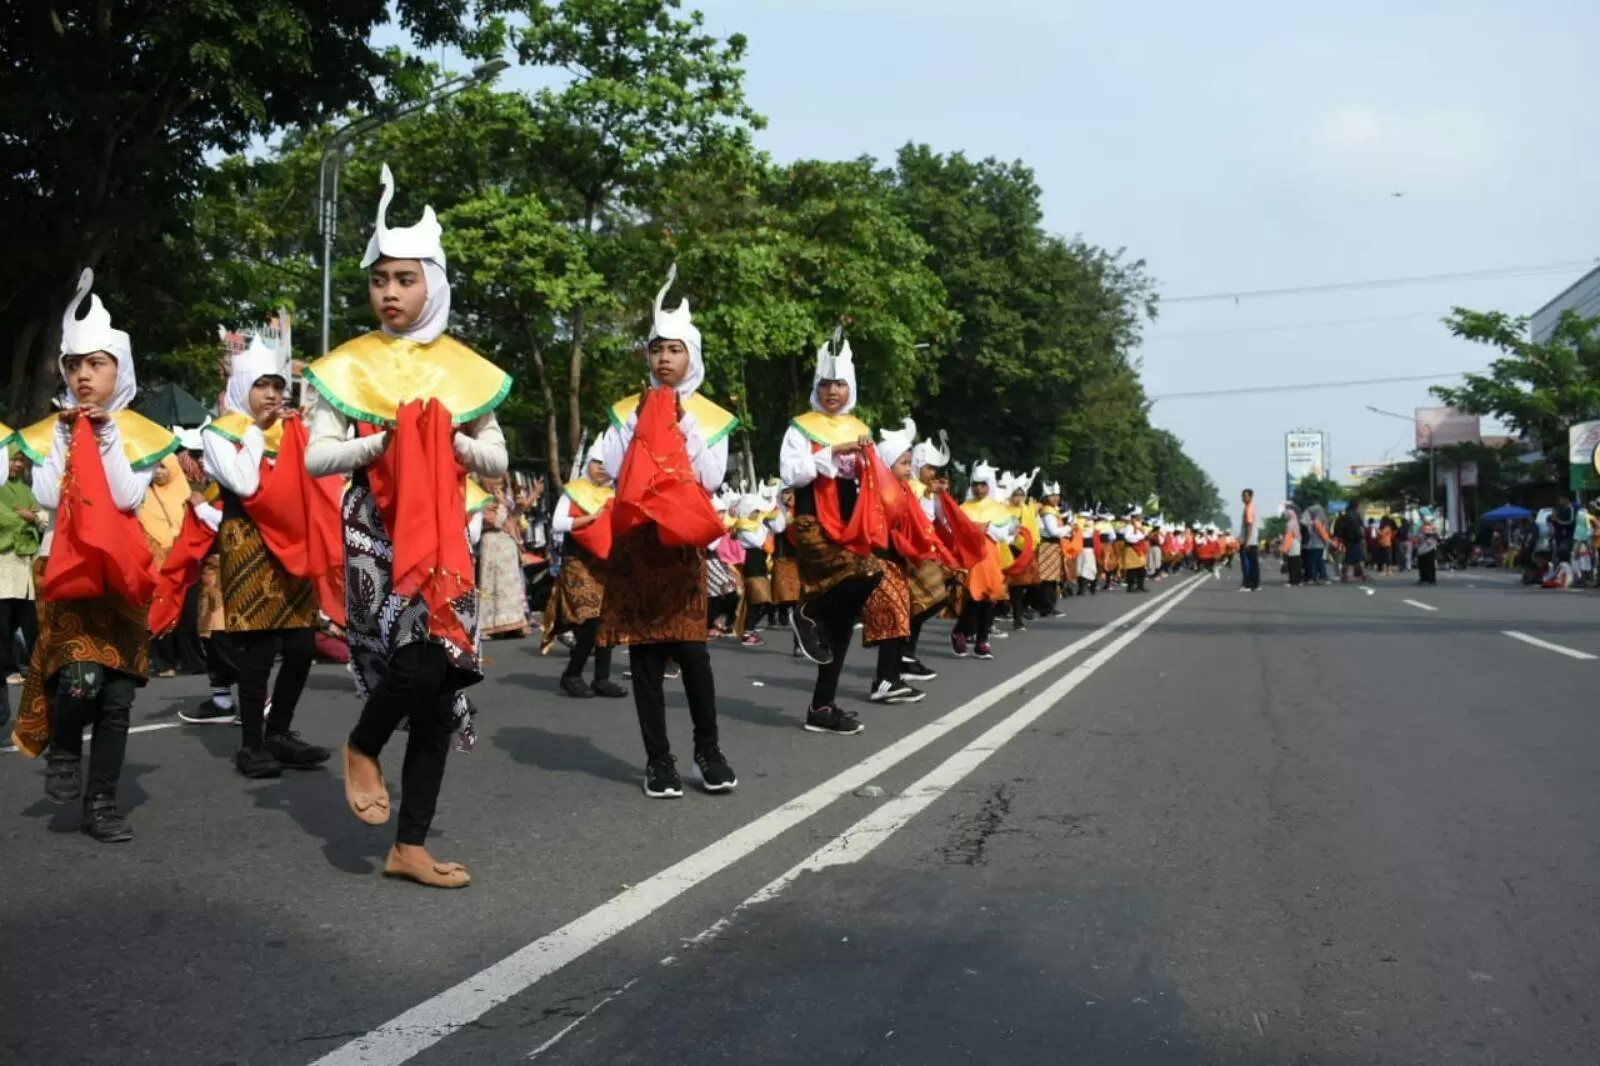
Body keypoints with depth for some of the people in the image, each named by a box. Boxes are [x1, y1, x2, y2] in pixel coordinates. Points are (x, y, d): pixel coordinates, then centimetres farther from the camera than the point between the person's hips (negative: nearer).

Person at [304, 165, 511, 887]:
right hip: (377, 533, -3)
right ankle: (362, 746, 10)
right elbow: (317, 457, -4)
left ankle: (411, 847, 13)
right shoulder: (349, 365, 2)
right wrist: (385, 440, -17)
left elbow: (497, 461, 9)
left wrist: (448, 439, -10)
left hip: (443, 534, 4)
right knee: (417, 654, -25)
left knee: (441, 676, 2)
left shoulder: (465, 368, 9)